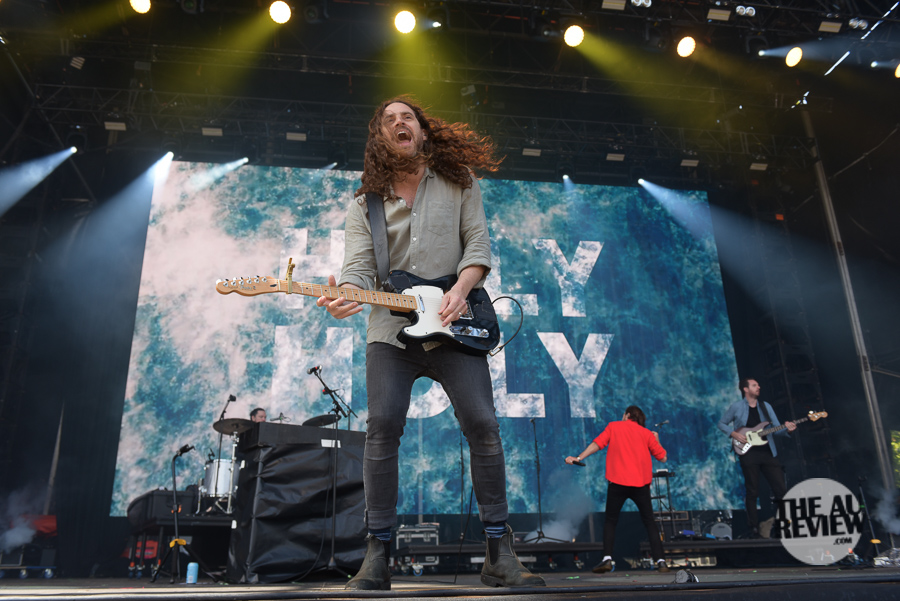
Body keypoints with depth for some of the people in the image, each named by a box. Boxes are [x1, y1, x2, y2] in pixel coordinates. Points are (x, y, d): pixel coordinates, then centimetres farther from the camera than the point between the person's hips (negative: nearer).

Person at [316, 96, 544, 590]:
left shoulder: (459, 182, 12)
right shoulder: (365, 204, 11)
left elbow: (478, 243, 6)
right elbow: (359, 267, 0)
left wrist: (460, 290, -12)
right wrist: (345, 297, -23)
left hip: (453, 326, 0)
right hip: (390, 329, 1)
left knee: (482, 425, -9)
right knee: (382, 430, -10)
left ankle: (499, 554, 2)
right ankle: (377, 555, 0)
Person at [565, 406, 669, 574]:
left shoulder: (614, 426, 10)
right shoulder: (647, 433, 12)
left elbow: (597, 444, -1)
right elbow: (663, 457, 12)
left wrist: (578, 458, 0)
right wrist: (656, 440, 29)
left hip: (618, 482, -1)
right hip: (641, 483, 1)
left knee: (610, 521, 8)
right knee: (649, 522, 10)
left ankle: (607, 559, -4)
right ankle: (660, 561, 2)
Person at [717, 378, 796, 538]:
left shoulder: (766, 406, 12)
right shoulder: (736, 407, 1)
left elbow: (777, 427, 7)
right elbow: (722, 424, 7)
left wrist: (786, 428, -14)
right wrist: (734, 434, -10)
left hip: (768, 451, 4)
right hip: (748, 453, -4)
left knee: (781, 488, -1)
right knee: (752, 492, 0)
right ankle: (754, 528, 8)